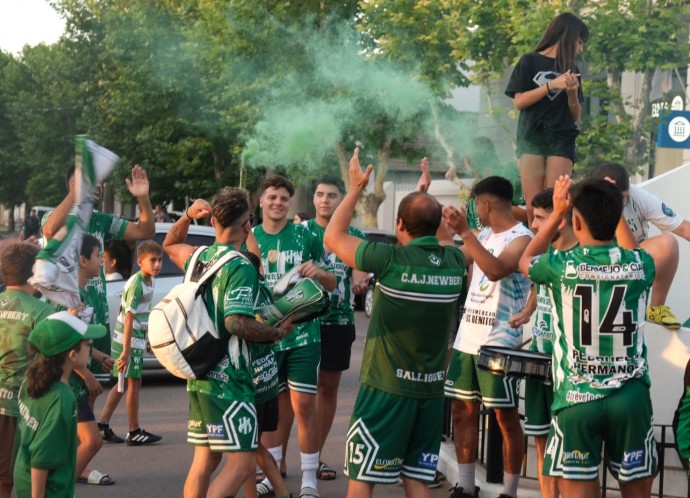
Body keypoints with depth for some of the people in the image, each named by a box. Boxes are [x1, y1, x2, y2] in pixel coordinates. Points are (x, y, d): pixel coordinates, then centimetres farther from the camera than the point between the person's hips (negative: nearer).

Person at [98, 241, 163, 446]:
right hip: (128, 339, -9)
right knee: (134, 383, -2)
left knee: (124, 383, 13)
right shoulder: (136, 284, -22)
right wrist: (126, 351, -27)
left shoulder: (150, 280, 5)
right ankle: (134, 433, 6)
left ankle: (103, 425, 17)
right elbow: (129, 319, -25)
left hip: (137, 338, 9)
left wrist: (146, 338, 24)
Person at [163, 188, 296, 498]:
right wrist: (278, 332, -11)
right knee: (242, 463, -8)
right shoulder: (241, 266, -15)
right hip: (228, 379, -9)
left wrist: (188, 216, 17)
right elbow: (237, 323, -25)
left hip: (200, 376, 9)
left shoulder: (199, 257, 9)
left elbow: (170, 245, 31)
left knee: (204, 461, 12)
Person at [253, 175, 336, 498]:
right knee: (272, 405, 13)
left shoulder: (306, 236, -1)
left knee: (303, 405, -4)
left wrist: (319, 273, -17)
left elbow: (331, 283, 4)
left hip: (303, 335, -2)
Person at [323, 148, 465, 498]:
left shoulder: (392, 259, -16)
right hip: (431, 390, 5)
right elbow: (443, 236, 26)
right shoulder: (455, 262, -1)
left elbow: (333, 237, -1)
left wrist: (355, 189, 6)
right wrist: (426, 198, 30)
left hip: (386, 389, -5)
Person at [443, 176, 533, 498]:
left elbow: (496, 269, -29)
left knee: (506, 416, -2)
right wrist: (449, 227, 18)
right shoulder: (484, 235, 14)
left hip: (499, 343, -8)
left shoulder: (521, 238, -11)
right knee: (462, 409, 10)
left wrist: (464, 231, -28)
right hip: (467, 338, 8)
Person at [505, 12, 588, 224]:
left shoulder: (571, 70, 15)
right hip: (531, 137, -2)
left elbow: (575, 117, 16)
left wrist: (573, 92, -4)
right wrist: (552, 85, -13)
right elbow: (519, 101, -4)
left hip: (562, 140, 2)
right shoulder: (529, 61, 5)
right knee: (533, 205, -9)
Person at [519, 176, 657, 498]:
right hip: (630, 397, 2)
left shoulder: (561, 266, -7)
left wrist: (557, 212, 21)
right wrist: (613, 209, 28)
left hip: (576, 399, -2)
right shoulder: (641, 264, -3)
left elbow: (526, 261, 18)